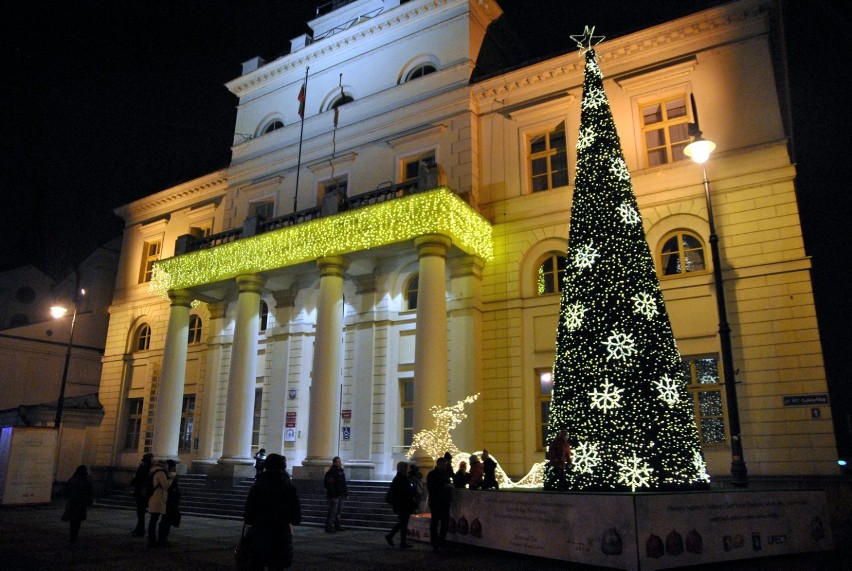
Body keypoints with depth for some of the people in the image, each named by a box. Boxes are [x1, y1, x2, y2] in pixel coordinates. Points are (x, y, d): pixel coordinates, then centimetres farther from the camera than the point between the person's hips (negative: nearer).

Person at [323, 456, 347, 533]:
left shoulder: (341, 471, 13)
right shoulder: (331, 472, -16)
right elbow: (329, 485, -21)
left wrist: (345, 492, 18)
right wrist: (332, 495, -24)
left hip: (340, 495, 9)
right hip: (334, 496, -9)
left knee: (338, 510, 16)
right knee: (332, 512, -6)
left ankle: (337, 526, 26)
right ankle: (328, 527, 1)